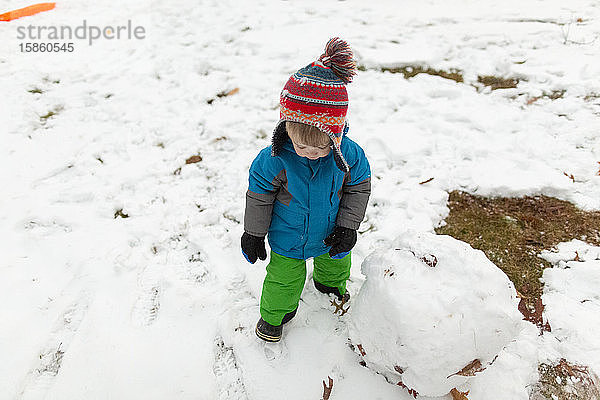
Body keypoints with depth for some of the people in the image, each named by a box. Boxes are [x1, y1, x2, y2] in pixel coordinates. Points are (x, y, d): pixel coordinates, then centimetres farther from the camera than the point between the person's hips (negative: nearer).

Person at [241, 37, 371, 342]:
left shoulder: (349, 155, -25)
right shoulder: (274, 160, -31)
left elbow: (359, 187, -7)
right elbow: (258, 195, -16)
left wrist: (347, 226, -9)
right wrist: (253, 234, -6)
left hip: (331, 235, 4)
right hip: (288, 239, -3)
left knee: (336, 265, 30)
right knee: (284, 279, 11)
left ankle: (330, 284, 67)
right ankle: (273, 314, 43)